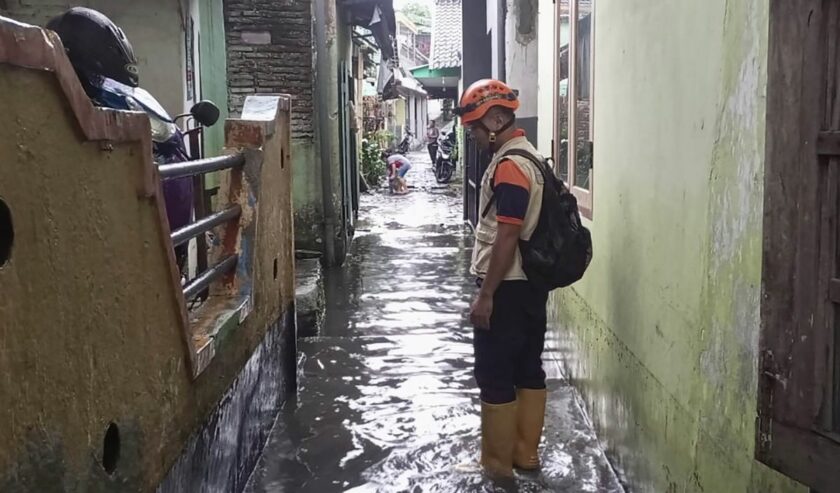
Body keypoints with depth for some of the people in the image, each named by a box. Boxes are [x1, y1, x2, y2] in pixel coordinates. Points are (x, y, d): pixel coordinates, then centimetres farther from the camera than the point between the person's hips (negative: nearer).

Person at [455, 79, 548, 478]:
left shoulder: (508, 166, -19)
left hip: (507, 288, -10)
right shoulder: (528, 156, 12)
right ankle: (526, 453, 25)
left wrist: (485, 295, -19)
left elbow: (507, 237, -23)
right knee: (528, 370, 14)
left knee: (495, 376, 1)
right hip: (531, 284, 10)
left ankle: (497, 463, 11)